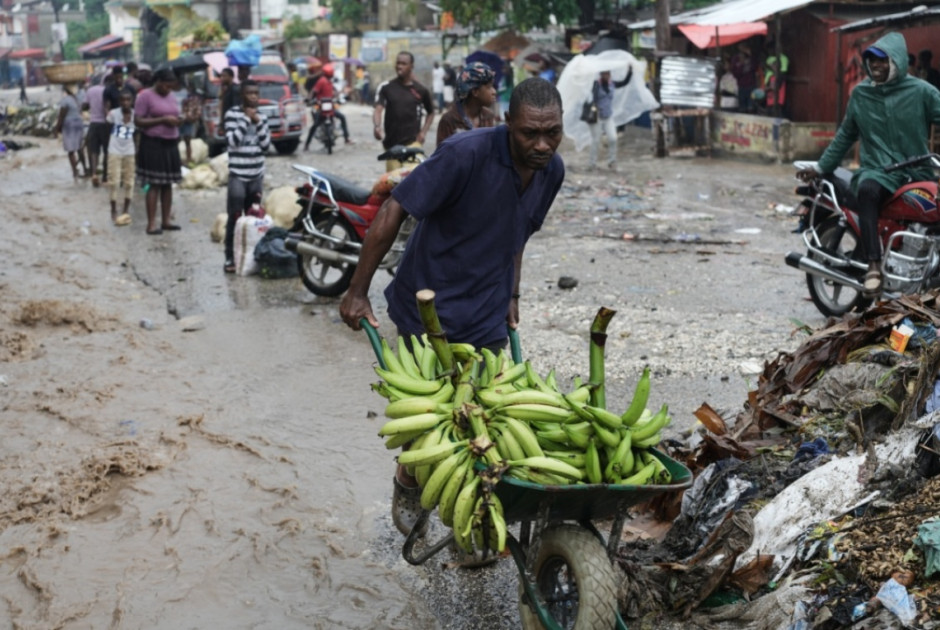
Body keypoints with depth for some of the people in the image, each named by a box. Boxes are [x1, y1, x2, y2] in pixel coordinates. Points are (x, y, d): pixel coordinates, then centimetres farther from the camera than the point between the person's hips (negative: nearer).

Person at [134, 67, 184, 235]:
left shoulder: (171, 96, 15)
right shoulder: (145, 95, -6)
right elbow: (138, 121, -11)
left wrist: (177, 121, 1)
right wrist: (163, 120, -18)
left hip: (171, 144, 7)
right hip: (153, 144, -7)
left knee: (168, 183, 8)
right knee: (154, 184, -8)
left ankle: (166, 220, 14)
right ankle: (151, 224, -7)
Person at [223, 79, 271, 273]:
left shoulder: (261, 117, 10)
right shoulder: (232, 114, -5)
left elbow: (266, 145, 4)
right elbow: (233, 141, -16)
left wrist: (258, 123, -6)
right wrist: (247, 119, -13)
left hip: (257, 175, 5)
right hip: (238, 175, -5)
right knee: (235, 218, -6)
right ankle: (230, 258, -1)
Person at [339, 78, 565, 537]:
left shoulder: (551, 171, -3)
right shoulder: (467, 154, -25)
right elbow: (394, 210, -20)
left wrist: (511, 296, 15)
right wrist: (357, 291, -18)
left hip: (487, 317, 5)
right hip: (430, 307, -5)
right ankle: (409, 486, 35)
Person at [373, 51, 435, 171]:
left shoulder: (421, 90, 6)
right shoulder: (386, 87, 5)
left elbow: (431, 112, 20)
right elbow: (378, 109, -7)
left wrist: (423, 131, 6)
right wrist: (377, 126, -28)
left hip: (412, 142, -1)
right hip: (391, 143, 1)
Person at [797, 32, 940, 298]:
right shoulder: (860, 93, 12)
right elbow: (845, 135, 21)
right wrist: (821, 167, 21)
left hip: (916, 173, -1)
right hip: (877, 170, 1)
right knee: (866, 189, -37)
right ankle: (873, 265, -39)